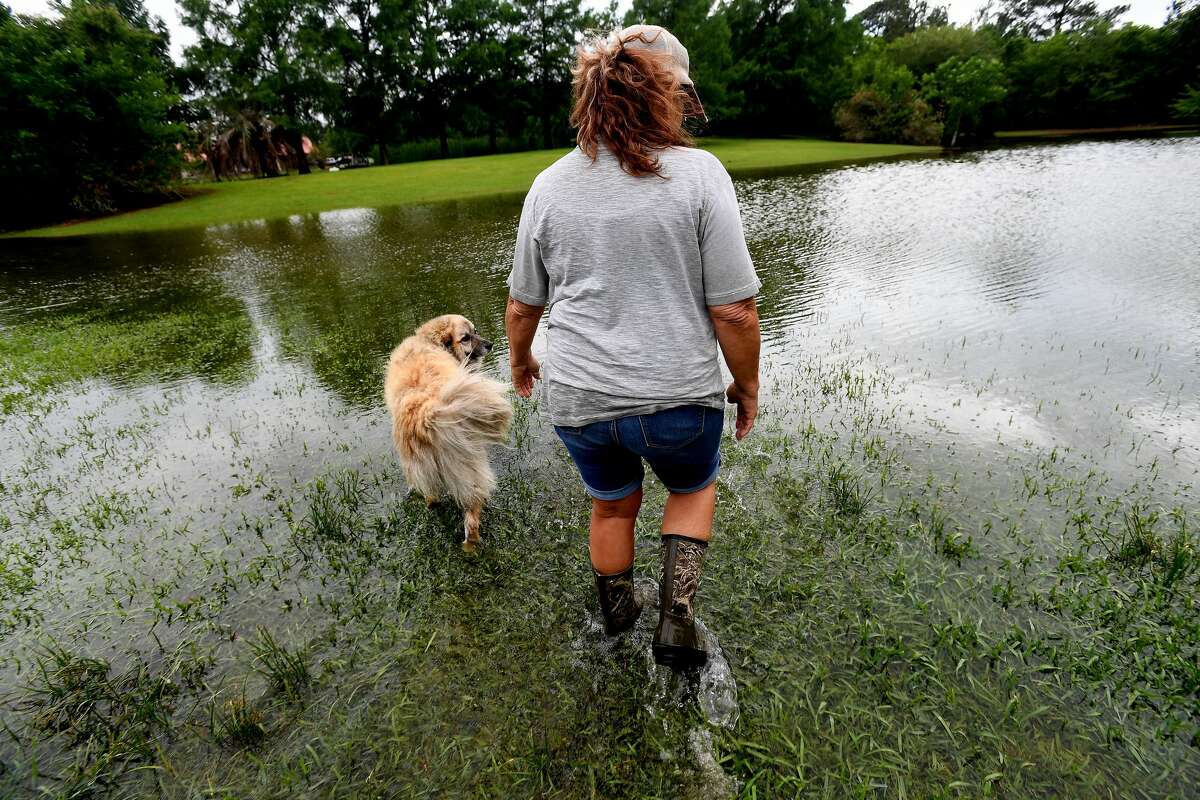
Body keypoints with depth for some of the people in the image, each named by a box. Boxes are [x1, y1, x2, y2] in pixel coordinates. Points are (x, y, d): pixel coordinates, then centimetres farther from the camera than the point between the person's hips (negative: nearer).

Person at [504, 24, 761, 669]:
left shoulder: (549, 186, 0)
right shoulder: (697, 173, -10)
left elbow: (523, 305, 7)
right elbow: (733, 311, -12)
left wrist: (519, 359, 25)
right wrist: (747, 385, 4)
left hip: (578, 398, 3)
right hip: (678, 396, -3)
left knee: (612, 503, 29)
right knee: (694, 486, 29)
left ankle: (617, 616, 49)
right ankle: (676, 614, 17)